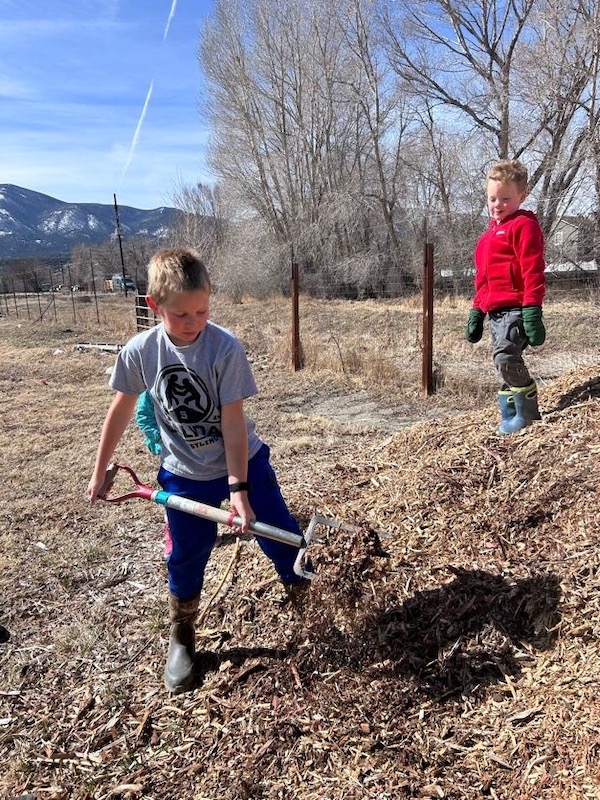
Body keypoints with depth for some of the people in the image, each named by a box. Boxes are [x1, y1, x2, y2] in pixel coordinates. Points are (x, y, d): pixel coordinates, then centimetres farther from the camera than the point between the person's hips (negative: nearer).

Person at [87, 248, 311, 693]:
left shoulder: (226, 347, -23)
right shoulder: (139, 352, -14)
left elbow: (233, 421, -22)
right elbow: (121, 409, 1)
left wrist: (239, 488, -24)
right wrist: (100, 470, 9)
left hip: (244, 462, -1)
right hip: (186, 474, 2)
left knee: (283, 540, 5)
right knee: (186, 560, 10)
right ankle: (182, 639, 35)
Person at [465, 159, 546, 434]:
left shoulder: (524, 225, -5)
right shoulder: (489, 234, 21)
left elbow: (533, 271, -13)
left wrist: (532, 311, -20)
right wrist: (476, 312, 22)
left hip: (516, 308, -9)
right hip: (495, 311, 9)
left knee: (506, 357, -21)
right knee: (504, 362, 10)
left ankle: (527, 413, -6)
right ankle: (510, 416, 20)